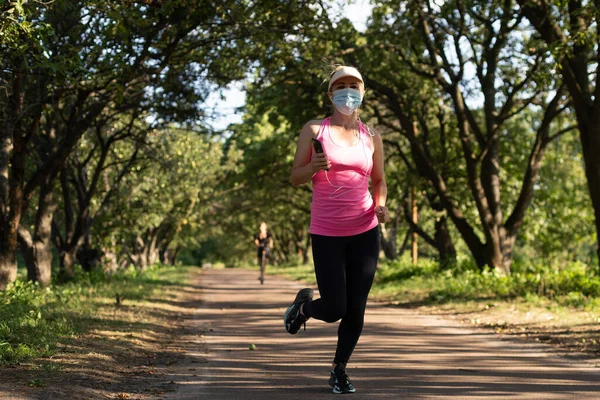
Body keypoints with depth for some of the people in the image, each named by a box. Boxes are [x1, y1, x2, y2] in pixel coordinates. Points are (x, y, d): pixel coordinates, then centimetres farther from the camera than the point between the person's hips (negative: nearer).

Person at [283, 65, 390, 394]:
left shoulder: (372, 137, 7)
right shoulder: (314, 130, -1)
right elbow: (295, 178, 1)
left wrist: (380, 206, -4)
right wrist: (313, 166, -21)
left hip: (364, 231, 3)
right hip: (327, 233, -2)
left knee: (356, 309, 3)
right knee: (334, 310, -5)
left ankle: (339, 370, 25)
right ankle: (304, 305, 31)